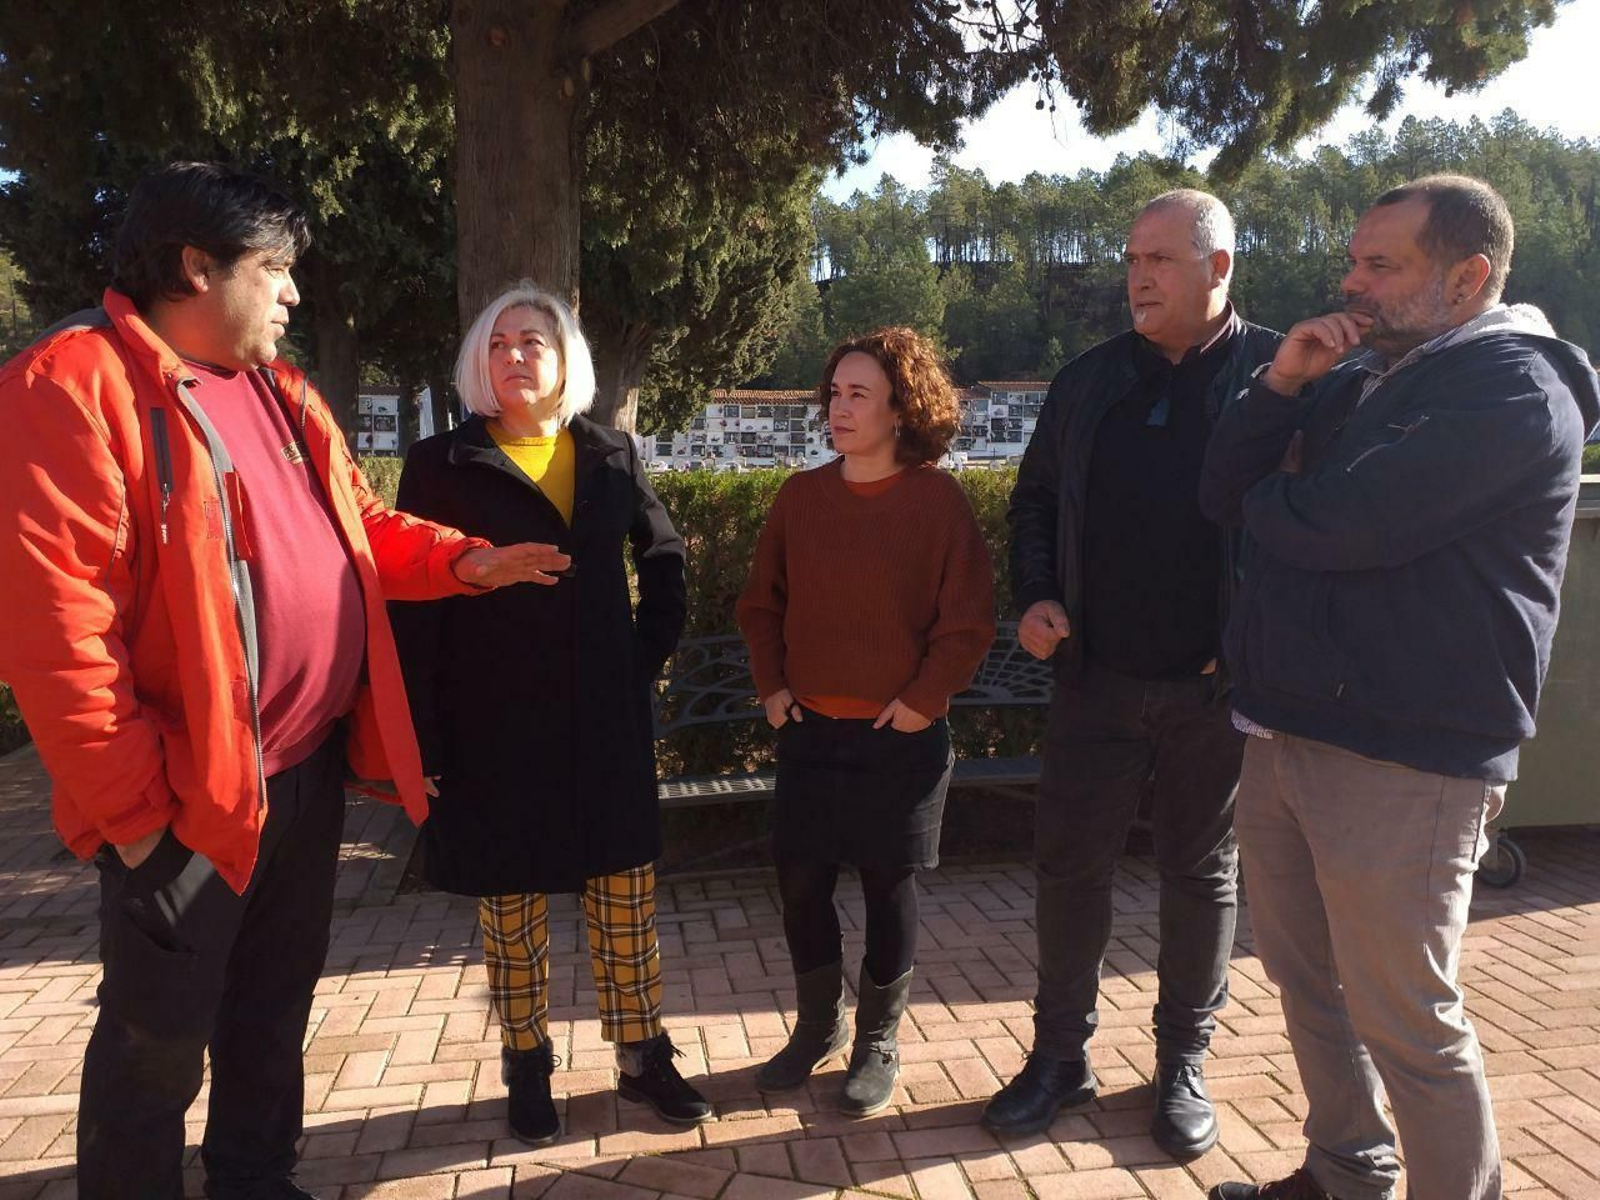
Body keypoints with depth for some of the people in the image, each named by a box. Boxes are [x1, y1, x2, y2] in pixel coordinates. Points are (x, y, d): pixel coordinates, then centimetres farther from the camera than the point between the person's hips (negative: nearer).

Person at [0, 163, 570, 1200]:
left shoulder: (280, 391, 12)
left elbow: (360, 526, 18)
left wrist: (466, 561, 1)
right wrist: (132, 802, -19)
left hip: (310, 766, 8)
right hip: (189, 792, -8)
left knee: (275, 1006, 22)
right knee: (159, 1042, 9)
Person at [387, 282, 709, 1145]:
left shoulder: (610, 456, 6)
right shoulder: (442, 465, -2)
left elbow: (664, 557, 17)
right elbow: (411, 608, -5)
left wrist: (649, 654, 7)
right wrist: (424, 739, -10)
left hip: (606, 718, 2)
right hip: (494, 726, -2)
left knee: (626, 888, 8)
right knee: (510, 899, 9)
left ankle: (641, 1054, 25)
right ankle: (527, 1068, 28)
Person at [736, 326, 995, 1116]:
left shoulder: (937, 499, -9)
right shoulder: (801, 495, 3)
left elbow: (968, 621, -9)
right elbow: (760, 602, 10)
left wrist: (922, 700, -11)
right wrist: (771, 685, 2)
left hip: (900, 736, -3)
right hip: (808, 730, 4)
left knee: (889, 889, 8)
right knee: (800, 883, 9)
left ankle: (877, 1044, 27)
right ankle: (818, 1026, 32)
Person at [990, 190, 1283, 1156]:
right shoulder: (1089, 380, 7)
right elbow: (1036, 499, 14)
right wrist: (1036, 597, 0)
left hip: (1216, 687, -3)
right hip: (1096, 678, 3)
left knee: (1203, 875, 12)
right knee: (1070, 865, 9)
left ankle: (1184, 1065, 30)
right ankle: (1061, 1055, 27)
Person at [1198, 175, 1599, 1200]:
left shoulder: (1516, 387, -13)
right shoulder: (1358, 379, 13)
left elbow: (1336, 527, -24)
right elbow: (1226, 494, 10)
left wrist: (1271, 500, -2)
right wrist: (1283, 383, -5)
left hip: (1402, 764, -8)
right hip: (1285, 733, 9)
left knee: (1409, 1025, 4)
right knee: (1307, 982, 20)